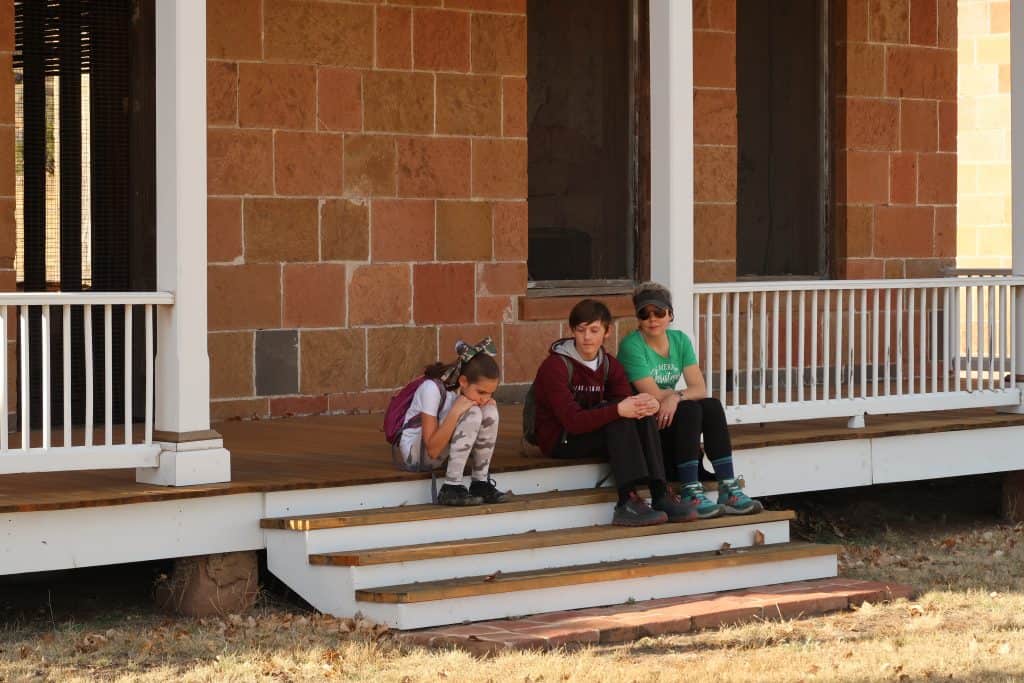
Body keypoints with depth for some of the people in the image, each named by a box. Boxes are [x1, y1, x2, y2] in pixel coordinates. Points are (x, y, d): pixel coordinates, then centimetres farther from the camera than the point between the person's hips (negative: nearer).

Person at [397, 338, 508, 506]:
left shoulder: (473, 388, -10)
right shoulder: (433, 388, -30)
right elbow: (433, 450, -32)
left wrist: (488, 402, -18)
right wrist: (456, 411, -38)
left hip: (443, 444, 7)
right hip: (415, 450, -7)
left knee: (490, 411, -16)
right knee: (471, 413, -29)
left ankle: (481, 484, -11)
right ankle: (451, 488, -25)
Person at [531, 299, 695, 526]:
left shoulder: (609, 365, 7)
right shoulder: (555, 366, -15)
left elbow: (628, 404, -8)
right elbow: (573, 421, -27)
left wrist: (648, 405, -32)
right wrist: (618, 410, -38)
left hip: (595, 434, 7)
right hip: (559, 441, -7)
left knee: (641, 413, -18)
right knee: (616, 410, -29)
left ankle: (660, 494, -27)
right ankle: (627, 501, -39)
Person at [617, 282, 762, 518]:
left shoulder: (680, 340, 7)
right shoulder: (631, 346, -12)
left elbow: (700, 389, -4)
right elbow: (653, 395, -17)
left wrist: (676, 396, -25)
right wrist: (685, 394, -3)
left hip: (669, 418, 6)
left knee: (712, 406, -21)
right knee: (689, 409, -30)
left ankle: (728, 489, -27)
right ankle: (690, 495, -34)